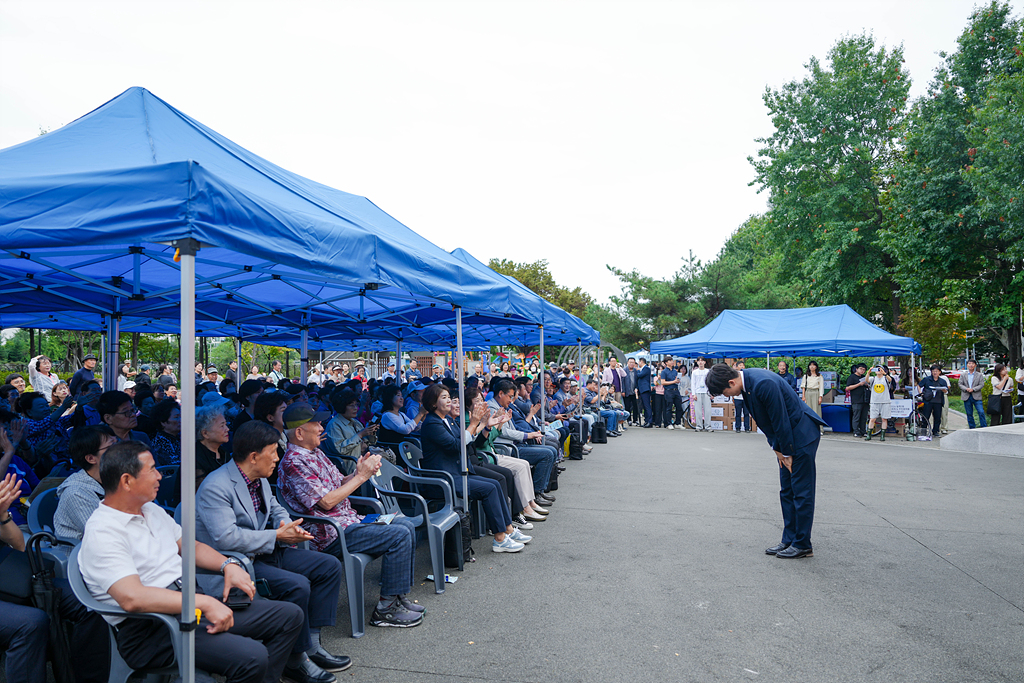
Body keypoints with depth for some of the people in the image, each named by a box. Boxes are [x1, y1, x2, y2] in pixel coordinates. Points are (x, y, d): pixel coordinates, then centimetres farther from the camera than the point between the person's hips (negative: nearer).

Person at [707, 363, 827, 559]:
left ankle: (803, 545, 10)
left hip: (802, 434, -9)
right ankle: (789, 540, 22)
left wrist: (786, 453, -11)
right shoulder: (746, 381, -1)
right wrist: (777, 449, 6)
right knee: (786, 491, 13)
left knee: (801, 491, -1)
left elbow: (781, 421, -22)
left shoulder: (764, 384, -30)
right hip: (786, 436, 9)